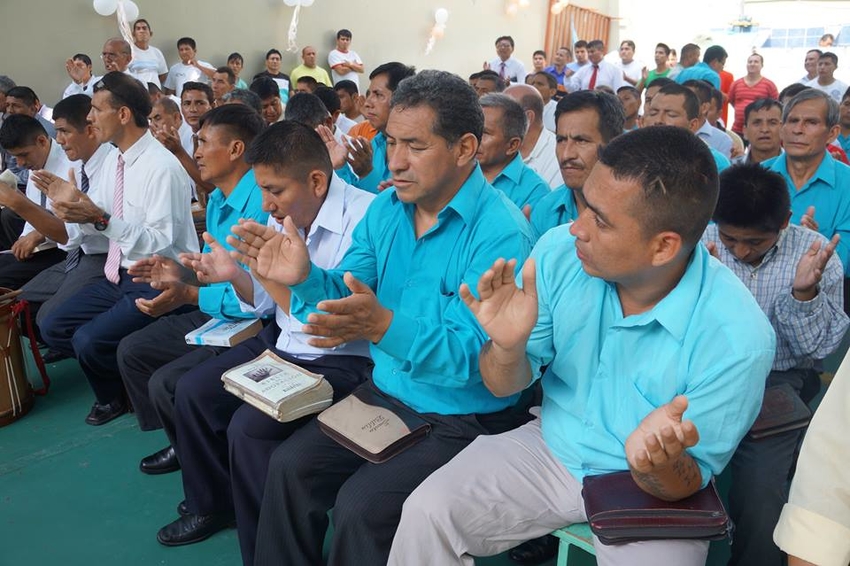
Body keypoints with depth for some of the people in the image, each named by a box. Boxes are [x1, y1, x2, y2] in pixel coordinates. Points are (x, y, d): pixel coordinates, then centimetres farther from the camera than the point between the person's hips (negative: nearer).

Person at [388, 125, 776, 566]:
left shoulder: (737, 338, -26)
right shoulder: (559, 252, -17)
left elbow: (688, 482, -14)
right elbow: (504, 387, -6)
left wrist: (658, 466, -38)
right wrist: (508, 345, -30)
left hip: (651, 489, -1)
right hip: (551, 445, 2)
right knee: (426, 513, -14)